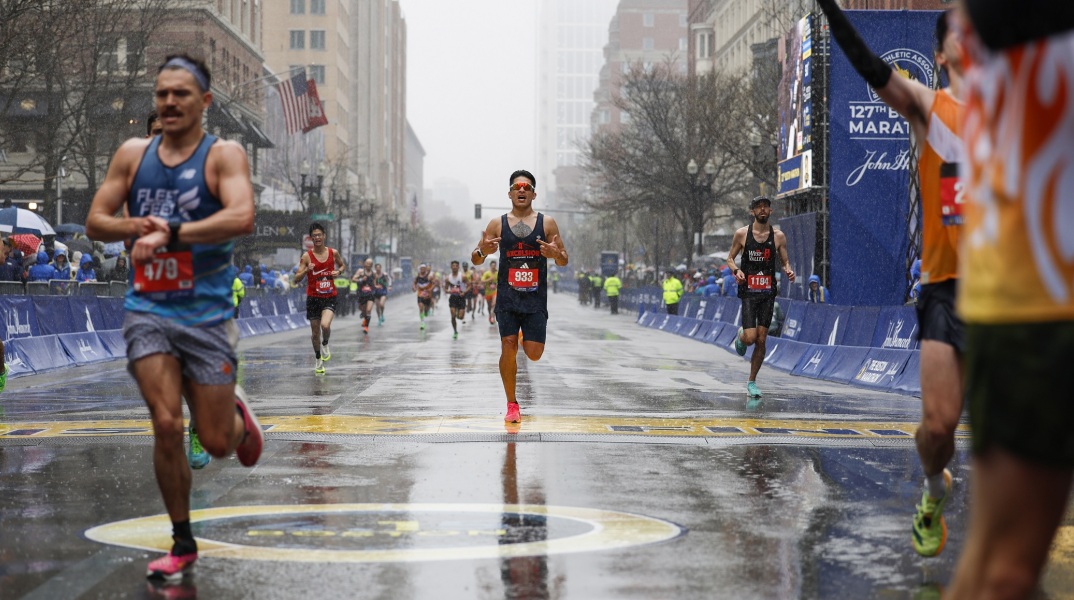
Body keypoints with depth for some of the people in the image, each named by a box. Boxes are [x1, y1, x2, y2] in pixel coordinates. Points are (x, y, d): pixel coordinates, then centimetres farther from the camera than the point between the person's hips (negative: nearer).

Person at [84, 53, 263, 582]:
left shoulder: (224, 155, -6)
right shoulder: (132, 154, 7)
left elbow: (242, 218, -23)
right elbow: (95, 222, 8)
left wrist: (171, 232, -29)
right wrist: (138, 226, -12)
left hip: (206, 312, -2)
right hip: (147, 308, 2)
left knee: (216, 442, 1)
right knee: (166, 426, -10)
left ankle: (238, 414, 40)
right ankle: (182, 544, 7)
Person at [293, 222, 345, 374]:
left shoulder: (333, 253, -1)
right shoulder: (307, 256, -6)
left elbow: (343, 265, 20)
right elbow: (296, 279, -7)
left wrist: (338, 271, -3)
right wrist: (306, 270, -25)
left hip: (330, 297, 0)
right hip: (313, 298, 0)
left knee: (325, 325, -25)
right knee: (315, 332, 8)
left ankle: (325, 345, 7)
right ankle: (318, 360, 30)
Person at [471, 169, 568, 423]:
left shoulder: (547, 223, 4)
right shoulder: (497, 224, 4)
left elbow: (564, 262, 7)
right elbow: (475, 260, 7)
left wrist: (556, 254, -17)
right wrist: (482, 251, -17)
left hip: (536, 298, 0)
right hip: (507, 297, 0)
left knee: (534, 354, -5)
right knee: (508, 347, -9)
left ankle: (527, 338, 33)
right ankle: (512, 405, 5)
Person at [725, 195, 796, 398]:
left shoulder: (778, 236, 3)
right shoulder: (742, 234, -1)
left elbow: (785, 261, 9)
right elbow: (730, 258, 6)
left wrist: (788, 271, -13)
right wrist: (736, 270, -15)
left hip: (768, 293, 2)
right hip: (748, 292, -2)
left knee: (761, 340, 2)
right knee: (750, 338, -13)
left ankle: (752, 382, 15)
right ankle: (741, 336, 26)